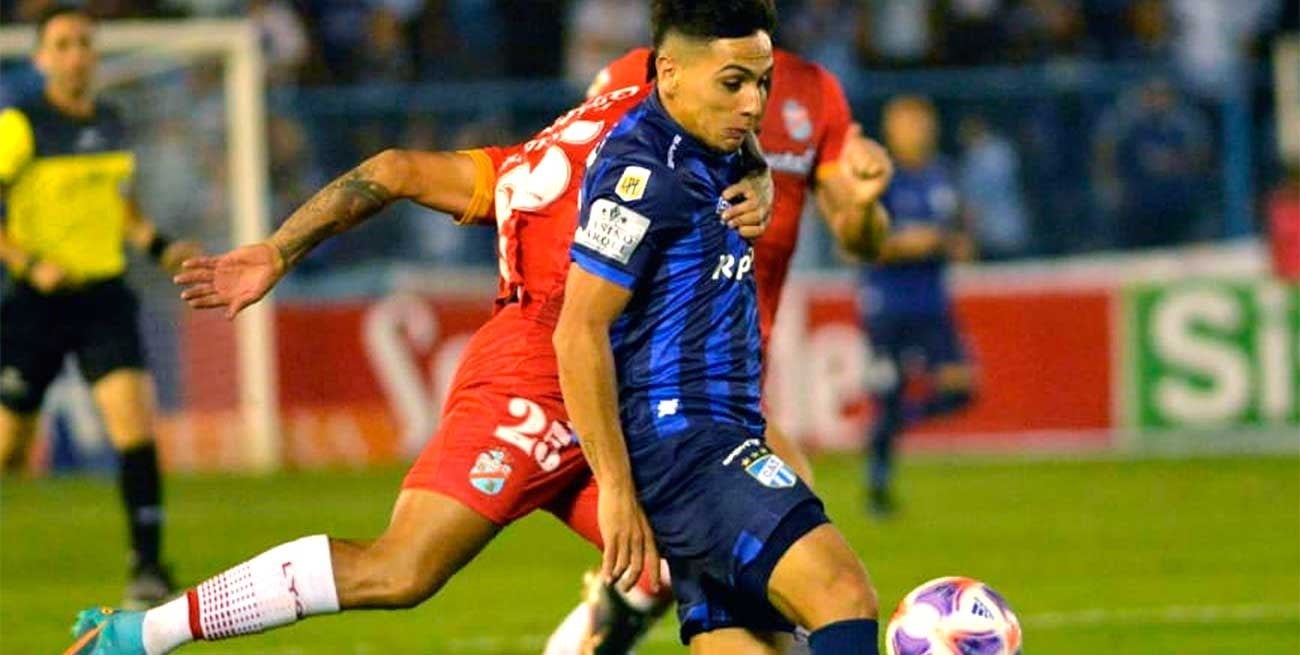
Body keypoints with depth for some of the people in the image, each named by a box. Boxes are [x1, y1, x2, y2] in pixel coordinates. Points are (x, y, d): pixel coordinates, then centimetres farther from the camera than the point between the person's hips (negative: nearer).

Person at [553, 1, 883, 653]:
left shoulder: (714, 158, 15)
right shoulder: (643, 172, -13)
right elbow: (578, 333, -16)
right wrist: (616, 488, -18)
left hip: (719, 440, 10)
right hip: (673, 435, -10)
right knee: (844, 596, -25)